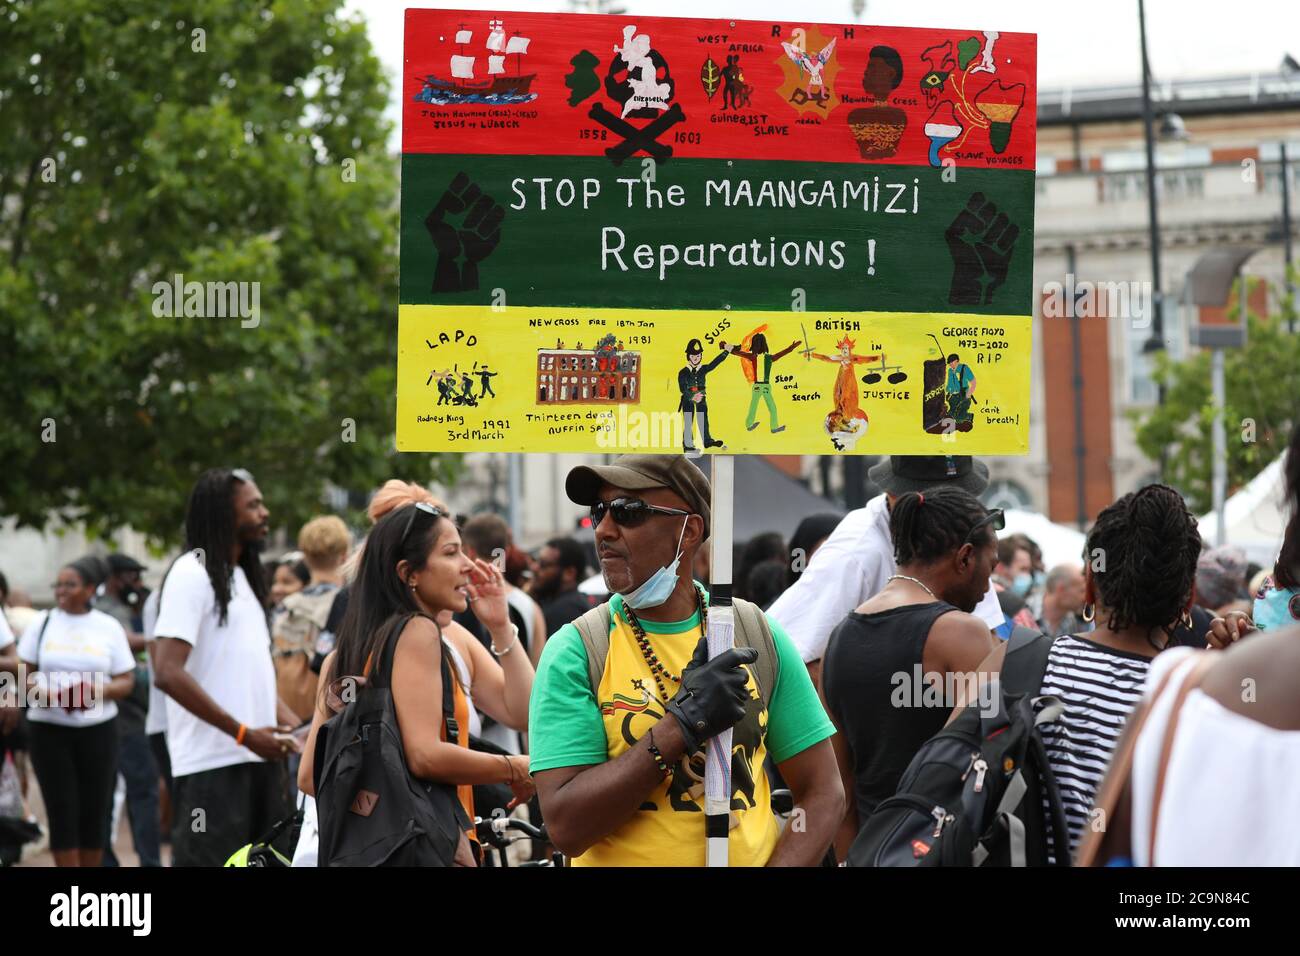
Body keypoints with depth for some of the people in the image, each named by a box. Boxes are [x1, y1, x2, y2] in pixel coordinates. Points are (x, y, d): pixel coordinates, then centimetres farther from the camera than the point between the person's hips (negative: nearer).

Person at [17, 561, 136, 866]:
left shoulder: (109, 627, 5)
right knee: (62, 810, -4)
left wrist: (100, 690, -16)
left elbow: (126, 680, 5)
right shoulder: (42, 623, 5)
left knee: (95, 809, 3)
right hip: (49, 728, -1)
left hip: (97, 728, 1)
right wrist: (43, 693, -16)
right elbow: (24, 672, 5)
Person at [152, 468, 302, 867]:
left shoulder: (243, 576, 18)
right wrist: (245, 734, -18)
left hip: (259, 757, 9)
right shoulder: (191, 575, -9)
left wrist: (298, 726, 7)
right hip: (211, 764, -9)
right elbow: (169, 673, -19)